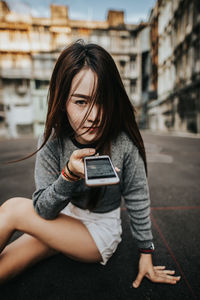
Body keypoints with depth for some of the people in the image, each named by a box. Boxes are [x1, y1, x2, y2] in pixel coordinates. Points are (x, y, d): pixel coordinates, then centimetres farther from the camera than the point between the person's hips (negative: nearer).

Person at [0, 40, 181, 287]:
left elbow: (138, 201, -12)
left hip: (100, 231, -2)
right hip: (63, 220, 3)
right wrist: (69, 174, -35)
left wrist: (146, 253, -1)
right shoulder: (51, 142, -17)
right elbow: (43, 210, -16)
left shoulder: (124, 144, -24)